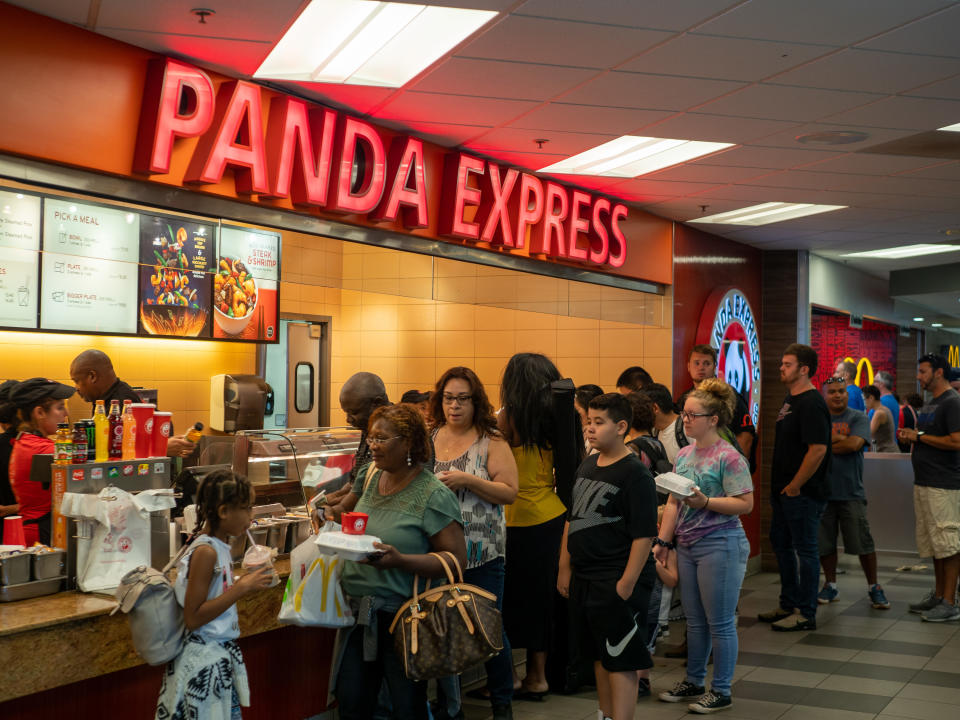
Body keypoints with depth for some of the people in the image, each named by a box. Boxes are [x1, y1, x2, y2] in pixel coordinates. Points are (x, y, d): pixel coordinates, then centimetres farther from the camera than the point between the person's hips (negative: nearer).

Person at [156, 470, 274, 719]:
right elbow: (192, 618, -21)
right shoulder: (206, 551, -20)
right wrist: (242, 588, -23)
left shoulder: (219, 546, 5)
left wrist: (247, 581, 6)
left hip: (221, 655, 9)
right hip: (204, 659, -9)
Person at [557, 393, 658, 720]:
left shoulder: (635, 473, -13)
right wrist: (565, 568, 15)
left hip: (618, 583, -8)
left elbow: (644, 534, -16)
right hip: (584, 579, 8)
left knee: (621, 661, -1)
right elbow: (571, 519, 18)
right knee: (599, 655, 18)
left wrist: (627, 583, -19)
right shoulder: (587, 465, 11)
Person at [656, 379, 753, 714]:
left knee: (720, 622, 3)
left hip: (720, 545, -7)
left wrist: (705, 502, -24)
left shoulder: (729, 457, -12)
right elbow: (673, 502, 13)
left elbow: (745, 504, -16)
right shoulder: (684, 455, 9)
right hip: (687, 546, 7)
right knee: (694, 620, 17)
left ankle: (721, 691, 16)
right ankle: (693, 681, 30)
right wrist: (663, 541, 9)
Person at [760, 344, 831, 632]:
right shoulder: (790, 399, 13)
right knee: (781, 543, 18)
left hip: (802, 492, -10)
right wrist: (780, 485, 17)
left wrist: (795, 486, -20)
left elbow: (818, 449, -25)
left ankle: (806, 614, 8)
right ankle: (788, 605, 30)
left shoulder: (811, 403, -18)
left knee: (805, 549, -1)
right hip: (784, 489, 11)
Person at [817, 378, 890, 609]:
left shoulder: (858, 418, 2)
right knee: (824, 544, 8)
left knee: (863, 543, -1)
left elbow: (854, 444, -14)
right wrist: (836, 438, -12)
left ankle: (874, 587, 15)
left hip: (851, 493, -2)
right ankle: (830, 586, 23)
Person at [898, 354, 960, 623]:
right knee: (933, 542, 16)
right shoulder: (929, 404, 19)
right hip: (924, 482, 10)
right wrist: (911, 438, 9)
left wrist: (920, 436, -15)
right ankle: (938, 595, 25)